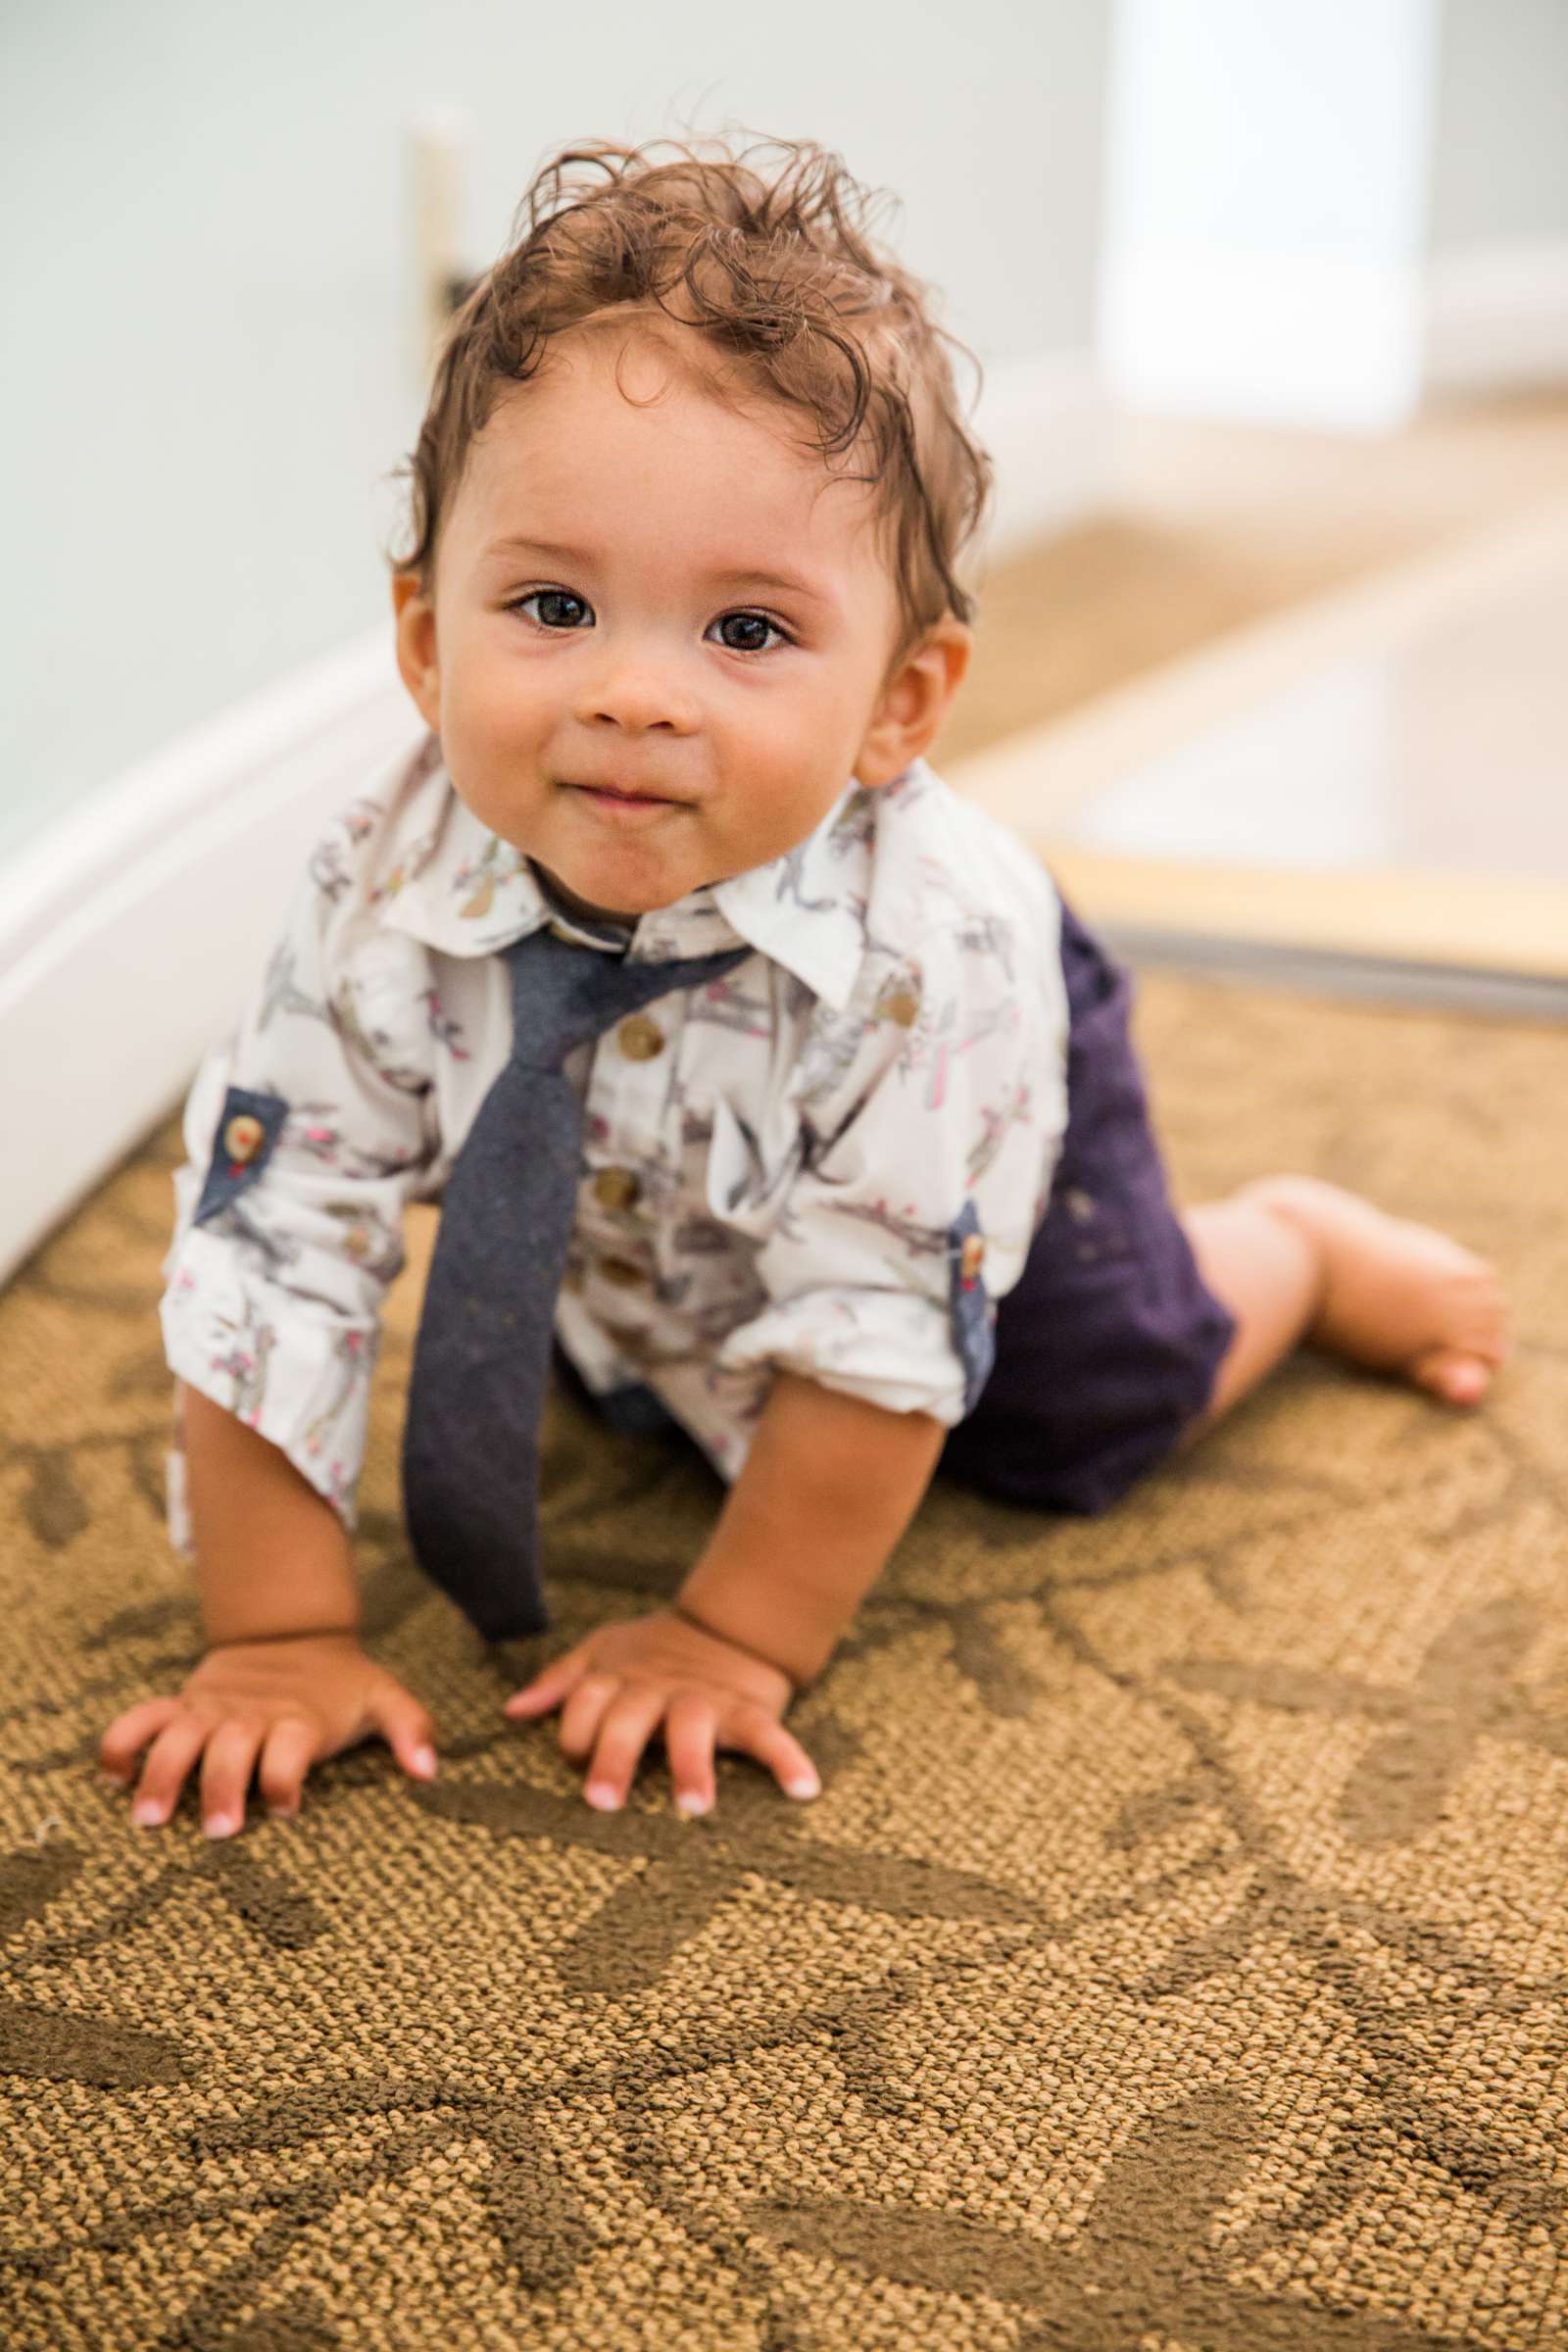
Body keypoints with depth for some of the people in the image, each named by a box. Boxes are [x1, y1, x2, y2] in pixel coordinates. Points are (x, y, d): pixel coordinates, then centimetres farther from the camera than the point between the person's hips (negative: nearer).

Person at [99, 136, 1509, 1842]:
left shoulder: (929, 948, -45)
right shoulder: (383, 905, -38)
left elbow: (877, 1338, -35)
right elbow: (264, 1267, -30)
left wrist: (742, 1636, -29)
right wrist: (281, 1635, -29)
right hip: (633, 1236, 3)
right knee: (624, 1376, 31)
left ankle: (1295, 1248, 40)